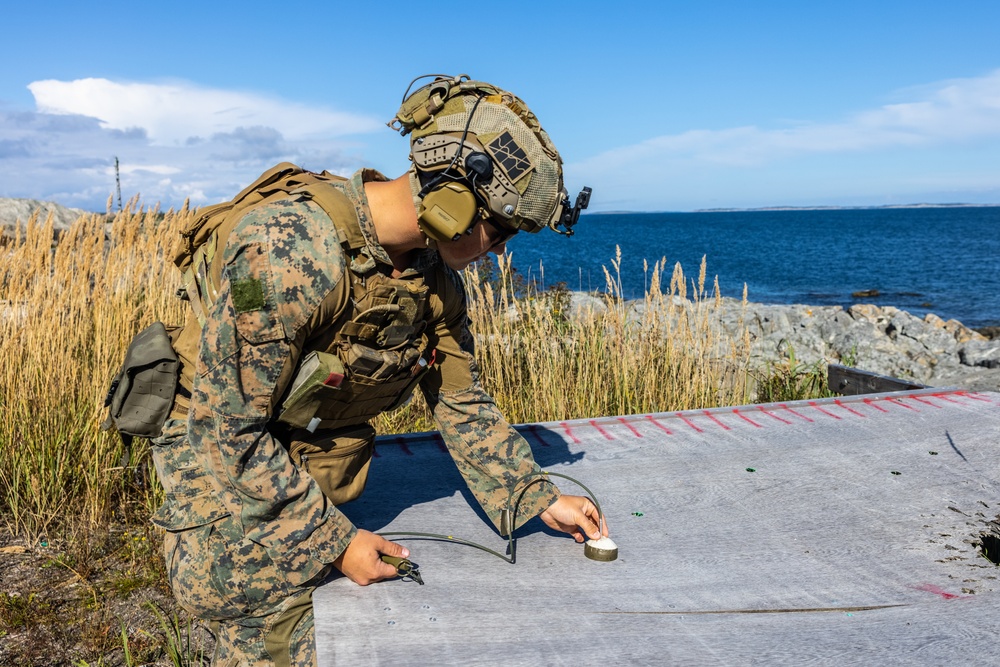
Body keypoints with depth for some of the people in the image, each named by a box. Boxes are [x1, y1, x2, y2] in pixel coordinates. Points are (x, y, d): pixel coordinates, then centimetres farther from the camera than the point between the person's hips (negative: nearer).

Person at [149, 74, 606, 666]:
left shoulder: (437, 273, -6)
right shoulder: (287, 248, -32)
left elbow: (463, 404, 5)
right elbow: (227, 430, -27)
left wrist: (539, 499, 2)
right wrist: (336, 540, -20)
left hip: (324, 471, 7)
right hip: (227, 470, -6)